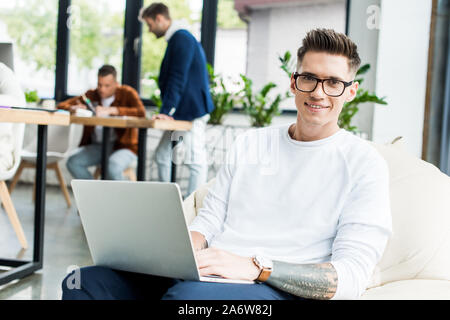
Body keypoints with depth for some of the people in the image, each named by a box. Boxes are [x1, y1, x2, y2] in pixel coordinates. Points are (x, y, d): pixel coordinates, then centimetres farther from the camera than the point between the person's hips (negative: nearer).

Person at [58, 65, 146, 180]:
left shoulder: (127, 93, -3)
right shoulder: (91, 95, 7)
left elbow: (141, 112, -22)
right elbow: (62, 105, 7)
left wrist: (111, 110, -29)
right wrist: (73, 108, -18)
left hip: (123, 146, -4)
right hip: (97, 146, 5)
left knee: (113, 167, -35)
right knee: (73, 162, -21)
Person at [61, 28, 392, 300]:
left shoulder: (364, 163, 1)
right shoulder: (249, 143, 19)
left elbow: (351, 276, -9)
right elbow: (208, 219, 16)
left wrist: (255, 266, -21)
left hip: (281, 289, -4)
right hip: (209, 274, 5)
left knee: (188, 295, -38)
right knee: (86, 281, -19)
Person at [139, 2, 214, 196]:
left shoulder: (181, 39, -14)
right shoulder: (176, 39, 18)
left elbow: (178, 78, -20)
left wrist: (166, 111, -20)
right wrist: (167, 112, 18)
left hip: (192, 111, -11)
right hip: (180, 113, 11)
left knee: (196, 161, -6)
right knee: (162, 155, 14)